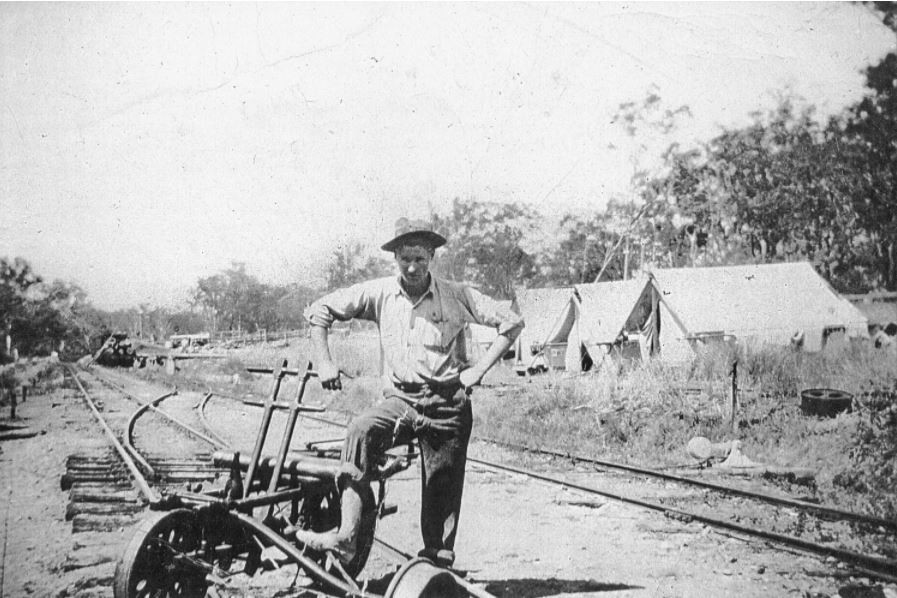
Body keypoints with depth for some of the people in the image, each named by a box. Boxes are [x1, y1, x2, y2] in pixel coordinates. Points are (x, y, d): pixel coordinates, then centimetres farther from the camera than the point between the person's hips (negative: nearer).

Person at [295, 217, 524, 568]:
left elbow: (511, 323, 1)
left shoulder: (456, 296, -1)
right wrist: (324, 363, -1)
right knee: (361, 431, -29)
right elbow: (318, 312, 8)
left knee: (443, 487, 3)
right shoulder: (379, 294, 2)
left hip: (448, 403, 0)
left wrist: (479, 369, -6)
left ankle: (438, 567, 19)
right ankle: (346, 536, -35)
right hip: (400, 399, 1)